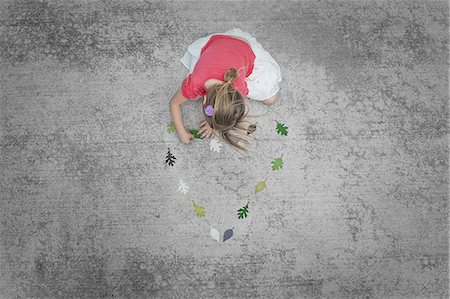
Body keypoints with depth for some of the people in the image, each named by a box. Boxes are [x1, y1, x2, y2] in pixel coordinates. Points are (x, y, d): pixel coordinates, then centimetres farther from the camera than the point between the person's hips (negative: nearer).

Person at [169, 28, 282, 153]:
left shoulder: (239, 88, -40)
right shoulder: (193, 84, -39)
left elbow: (242, 104, -15)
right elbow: (174, 103, -18)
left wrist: (213, 124, -20)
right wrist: (181, 132, -26)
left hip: (247, 50, -1)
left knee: (270, 99, 0)